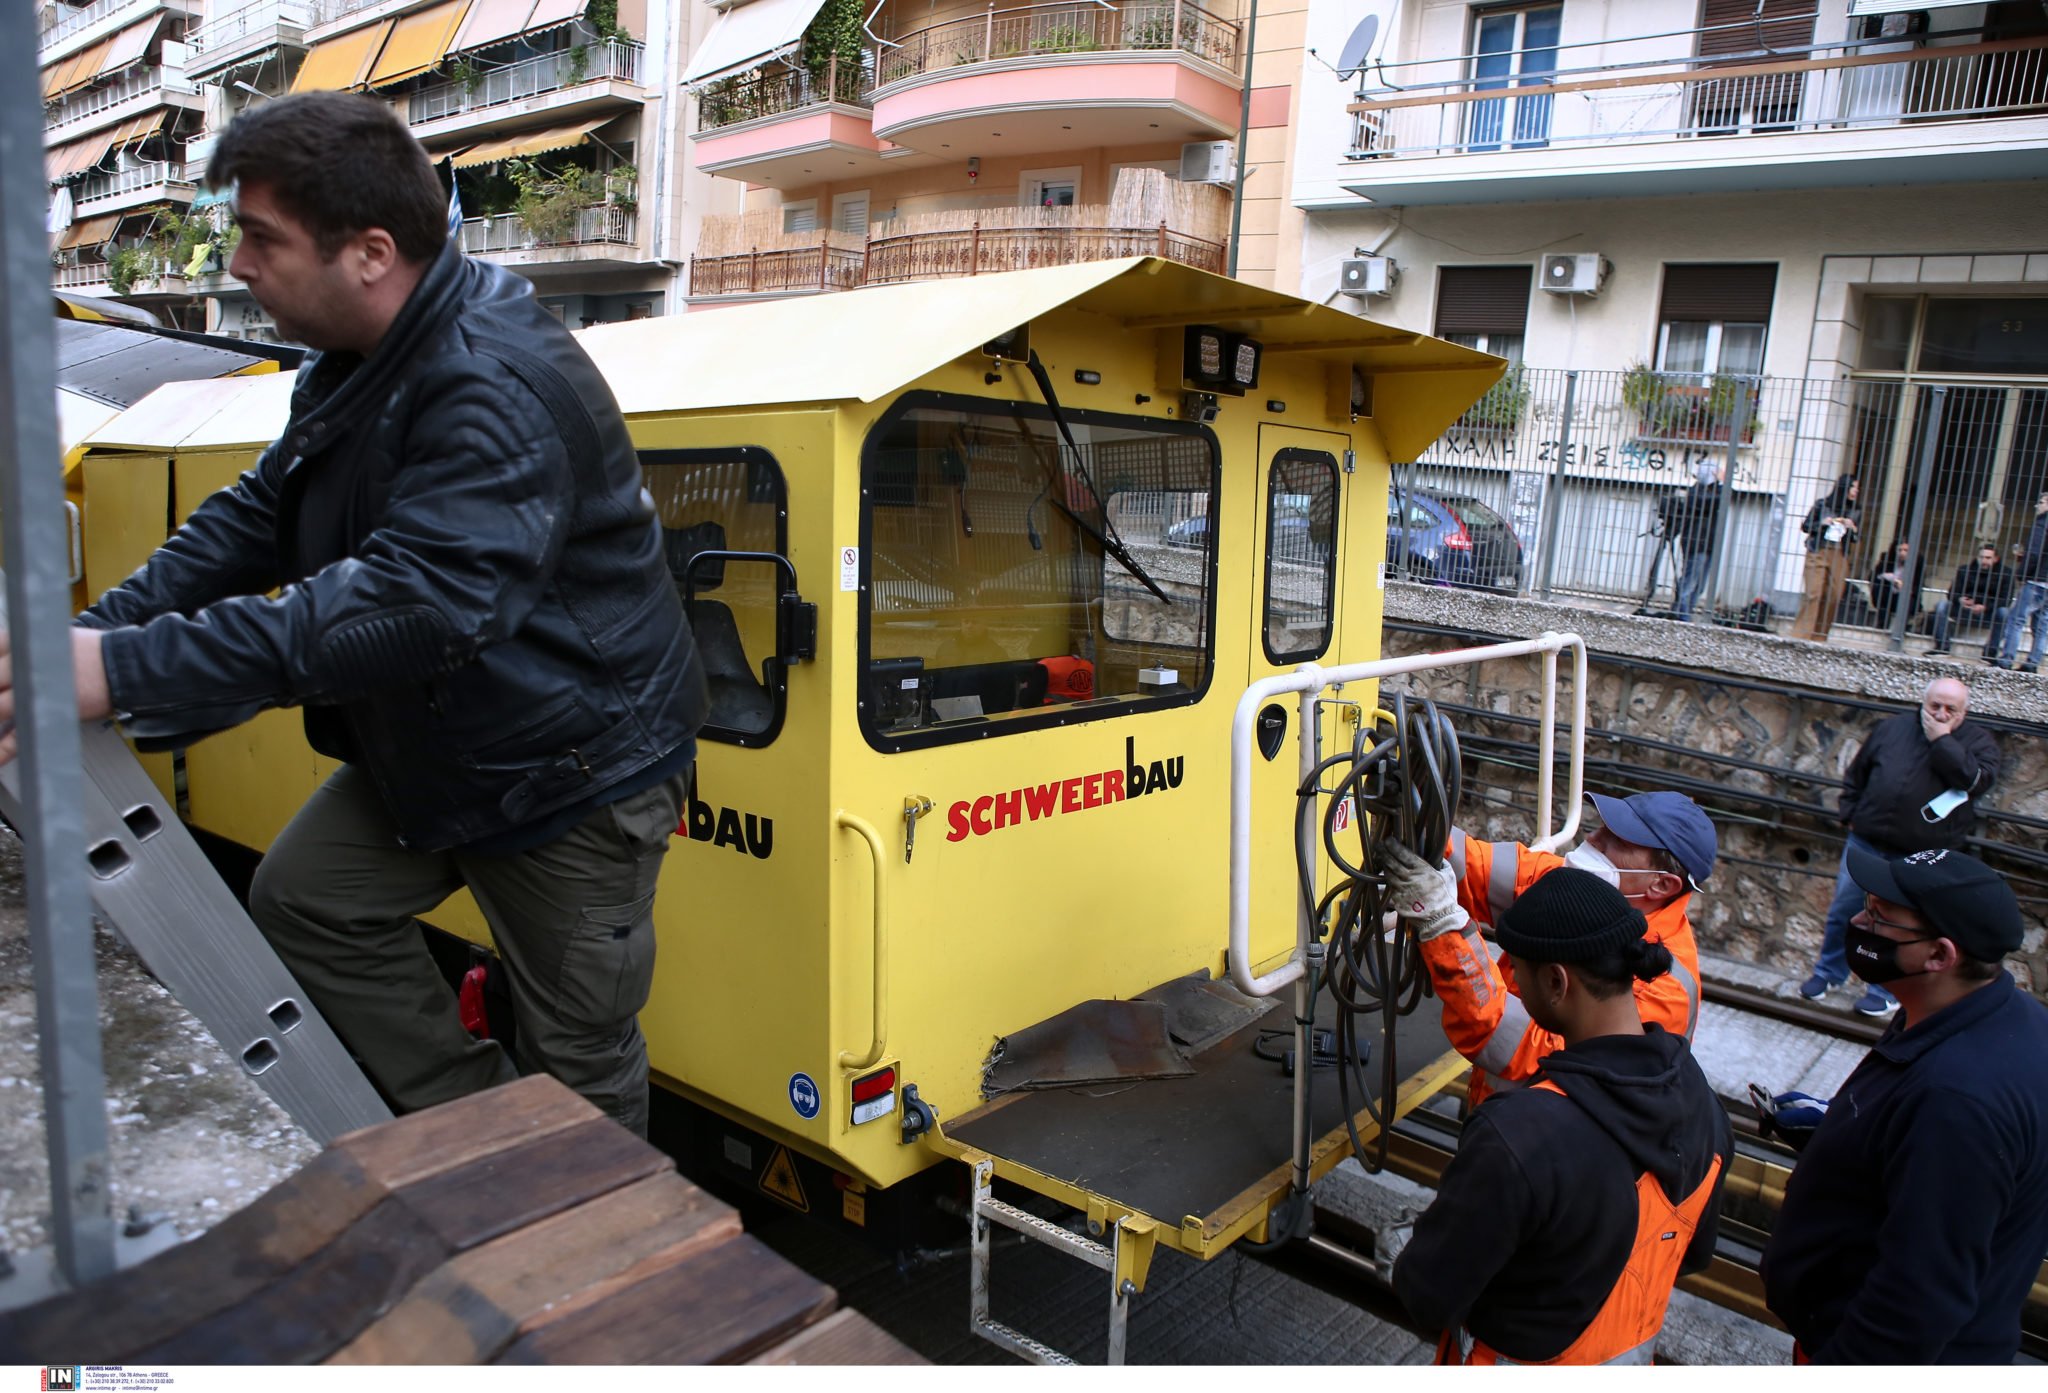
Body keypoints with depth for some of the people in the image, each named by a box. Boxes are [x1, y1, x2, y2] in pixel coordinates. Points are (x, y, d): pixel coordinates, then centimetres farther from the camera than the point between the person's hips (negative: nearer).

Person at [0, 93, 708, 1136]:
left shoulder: (497, 392, -29)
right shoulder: (355, 363, 5)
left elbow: (417, 604, -40)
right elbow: (262, 512, 11)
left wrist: (131, 670, -39)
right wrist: (103, 627, -3)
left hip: (574, 767, -9)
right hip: (427, 747, 9)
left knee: (579, 1052, 4)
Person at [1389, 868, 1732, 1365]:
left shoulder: (1516, 1140, -40)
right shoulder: (1698, 1095, -16)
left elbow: (1429, 1297, -30)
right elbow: (1694, 1253, 1)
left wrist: (1403, 1264, -8)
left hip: (1524, 1361, -6)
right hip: (1635, 1351, 6)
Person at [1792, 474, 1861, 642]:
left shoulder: (1856, 512, 12)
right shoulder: (1822, 504, 4)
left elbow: (1856, 539, 14)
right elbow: (1805, 526, 6)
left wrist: (1852, 529, -7)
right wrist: (1822, 523, -11)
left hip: (1840, 557, 3)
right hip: (1817, 553, -3)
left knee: (1834, 597, -5)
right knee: (1813, 594, -13)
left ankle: (1819, 637, 1)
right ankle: (1801, 635, -13)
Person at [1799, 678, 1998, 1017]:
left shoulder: (1978, 741, -1)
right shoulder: (1893, 728, 6)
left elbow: (1978, 781, -21)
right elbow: (1855, 776, 15)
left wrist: (1942, 741, -18)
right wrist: (1851, 818, 9)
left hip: (1922, 860, -3)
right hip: (1866, 844, 3)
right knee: (1842, 913, 10)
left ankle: (1887, 991, 23)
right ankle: (1828, 973, 28)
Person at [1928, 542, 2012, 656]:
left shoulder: (2005, 574, -4)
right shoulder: (1965, 570, 2)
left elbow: (2006, 599, -13)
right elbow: (1952, 592, -2)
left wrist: (1985, 607, -31)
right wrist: (1960, 600, -27)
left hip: (1988, 614, -2)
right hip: (1964, 611, 2)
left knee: (2003, 612, -32)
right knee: (1942, 606, -21)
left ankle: (1990, 653, -25)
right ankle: (1942, 646, -19)